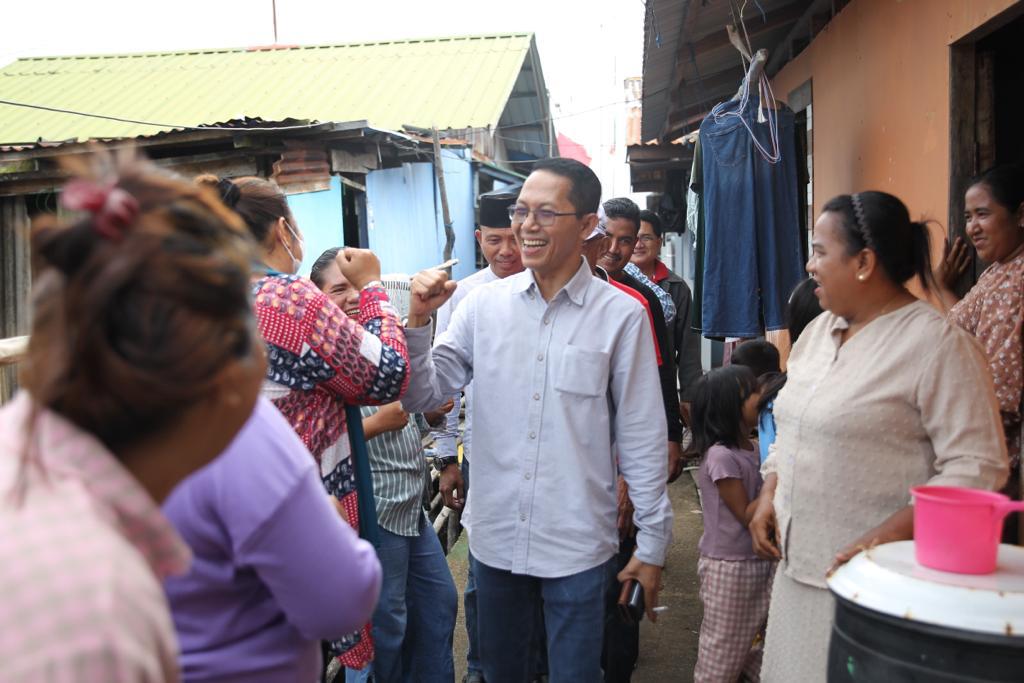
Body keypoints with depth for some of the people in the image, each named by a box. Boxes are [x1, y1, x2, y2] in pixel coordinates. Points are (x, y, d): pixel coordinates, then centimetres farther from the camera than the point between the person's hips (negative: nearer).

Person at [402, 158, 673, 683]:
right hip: (494, 538, 3)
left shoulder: (621, 316, -10)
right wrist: (417, 321, -16)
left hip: (578, 545, -3)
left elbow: (642, 440, -5)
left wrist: (652, 546, -1)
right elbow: (421, 396, 0)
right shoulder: (484, 304, -2)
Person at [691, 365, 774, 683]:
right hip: (729, 565, -7)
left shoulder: (754, 449, 3)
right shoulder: (721, 457, -22)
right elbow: (746, 515, -19)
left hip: (760, 560, 8)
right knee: (724, 646, 9)